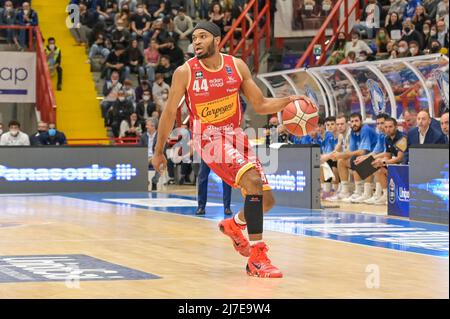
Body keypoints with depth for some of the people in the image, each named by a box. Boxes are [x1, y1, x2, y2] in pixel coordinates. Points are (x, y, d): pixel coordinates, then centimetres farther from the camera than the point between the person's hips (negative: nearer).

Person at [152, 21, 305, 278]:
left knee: (267, 201, 3)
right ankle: (257, 257, -25)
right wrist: (159, 151, 5)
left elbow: (261, 105, 3)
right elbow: (170, 112, -1)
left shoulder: (237, 66, -3)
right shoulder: (185, 72, -11)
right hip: (209, 139, -5)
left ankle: (233, 225, 38)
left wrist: (287, 101, -14)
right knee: (254, 182, -28)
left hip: (236, 136, 5)